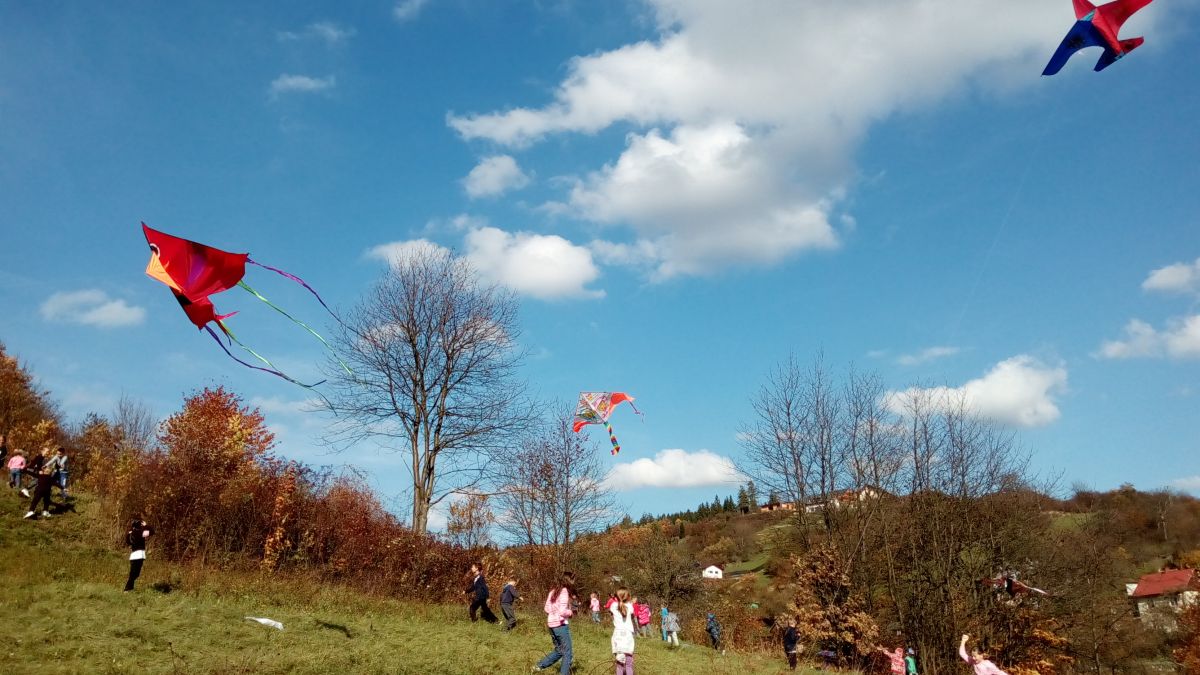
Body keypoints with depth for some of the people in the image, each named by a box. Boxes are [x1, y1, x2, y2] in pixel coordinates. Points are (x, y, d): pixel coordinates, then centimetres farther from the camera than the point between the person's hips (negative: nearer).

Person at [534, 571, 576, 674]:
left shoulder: (553, 591, 9)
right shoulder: (564, 591, -15)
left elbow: (547, 608, 13)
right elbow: (563, 611, -21)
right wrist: (571, 612, -3)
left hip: (551, 625, 8)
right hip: (561, 625, -8)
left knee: (559, 651, 22)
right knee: (567, 653, 5)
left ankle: (539, 666, 17)